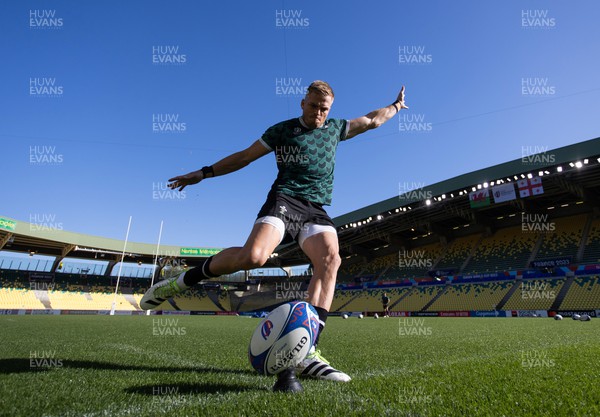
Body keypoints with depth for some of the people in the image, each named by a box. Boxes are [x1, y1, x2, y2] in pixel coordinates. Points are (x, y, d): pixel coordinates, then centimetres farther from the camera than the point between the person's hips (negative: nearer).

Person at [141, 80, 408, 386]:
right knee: (254, 255, -31)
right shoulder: (281, 130, 11)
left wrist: (396, 105, 45)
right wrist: (203, 173, 12)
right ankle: (181, 281, -8)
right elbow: (244, 156, 14)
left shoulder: (336, 128, 22)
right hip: (284, 200, -3)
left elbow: (372, 120, 37)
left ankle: (307, 352, -27)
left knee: (330, 260, -26)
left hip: (317, 209, 4)